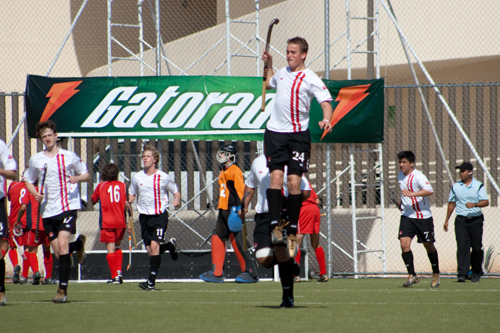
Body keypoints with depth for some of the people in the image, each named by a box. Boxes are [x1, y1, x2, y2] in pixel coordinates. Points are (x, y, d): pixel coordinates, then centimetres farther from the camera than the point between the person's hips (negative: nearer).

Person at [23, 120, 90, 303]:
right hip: (47, 210, 3)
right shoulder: (35, 160, 7)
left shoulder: (69, 157, 3)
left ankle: (63, 289, -16)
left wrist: (78, 178, -11)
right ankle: (79, 244, 39)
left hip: (68, 206, -3)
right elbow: (28, 180, 19)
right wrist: (35, 193, -2)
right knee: (58, 252, 3)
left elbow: (87, 175, 12)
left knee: (62, 243, -20)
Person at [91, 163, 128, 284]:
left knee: (111, 249, -3)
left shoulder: (101, 186, 1)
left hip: (107, 223, -3)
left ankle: (115, 276, -10)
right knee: (117, 247, 20)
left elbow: (93, 201, 16)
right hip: (120, 222, 3)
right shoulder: (122, 186, 4)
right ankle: (119, 271, 6)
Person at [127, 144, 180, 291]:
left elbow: (176, 192, 8)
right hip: (144, 216, 4)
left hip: (160, 214, -4)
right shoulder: (137, 177, 5)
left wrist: (176, 201, -14)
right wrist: (128, 203, -3)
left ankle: (151, 281, -18)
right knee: (150, 250, 3)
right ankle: (169, 245, 38)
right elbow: (132, 193, 19)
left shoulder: (163, 177, -3)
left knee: (154, 246, -19)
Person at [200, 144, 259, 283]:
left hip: (232, 210, -10)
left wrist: (239, 208, -22)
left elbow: (240, 190, -17)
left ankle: (250, 272, -8)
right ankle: (217, 273, 12)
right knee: (217, 238, 8)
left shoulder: (234, 171, -11)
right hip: (223, 210, 10)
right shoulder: (223, 172, 18)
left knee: (237, 241, -11)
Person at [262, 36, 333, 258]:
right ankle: (276, 226, -16)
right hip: (275, 132, 4)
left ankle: (292, 233, -1)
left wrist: (326, 119, -30)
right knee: (276, 176, -12)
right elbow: (269, 84, 37)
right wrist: (268, 65, 29)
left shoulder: (311, 79, -4)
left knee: (294, 182, -7)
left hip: (298, 135, -4)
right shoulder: (282, 73, 13)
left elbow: (326, 102, -12)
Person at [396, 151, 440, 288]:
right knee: (404, 243, -12)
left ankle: (436, 275, 25)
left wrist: (411, 194, -41)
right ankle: (412, 275, -6)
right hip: (407, 216, 5)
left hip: (423, 216, -5)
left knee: (429, 246, 6)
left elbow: (429, 190, -33)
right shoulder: (400, 176, 8)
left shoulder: (418, 176, -16)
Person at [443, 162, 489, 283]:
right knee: (462, 246, -11)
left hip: (476, 220, -1)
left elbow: (486, 202, -7)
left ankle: (476, 272, 22)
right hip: (461, 220, 1)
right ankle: (462, 274, -16)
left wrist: (475, 204, -26)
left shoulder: (478, 186, 1)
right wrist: (446, 220, 15)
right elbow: (451, 203, 16)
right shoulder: (456, 186, 9)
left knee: (477, 247, 5)